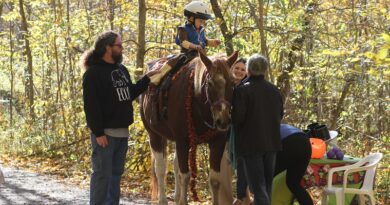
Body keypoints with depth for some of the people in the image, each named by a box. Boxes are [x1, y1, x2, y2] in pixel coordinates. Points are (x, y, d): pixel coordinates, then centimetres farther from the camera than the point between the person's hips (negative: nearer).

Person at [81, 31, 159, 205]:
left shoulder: (121, 69, 12)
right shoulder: (93, 73, -13)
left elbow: (130, 94, 23)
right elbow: (91, 106, -18)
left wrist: (147, 78, 12)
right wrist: (98, 133, -22)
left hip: (122, 131, 8)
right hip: (105, 132, -8)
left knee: (116, 173, 13)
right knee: (102, 174, -4)